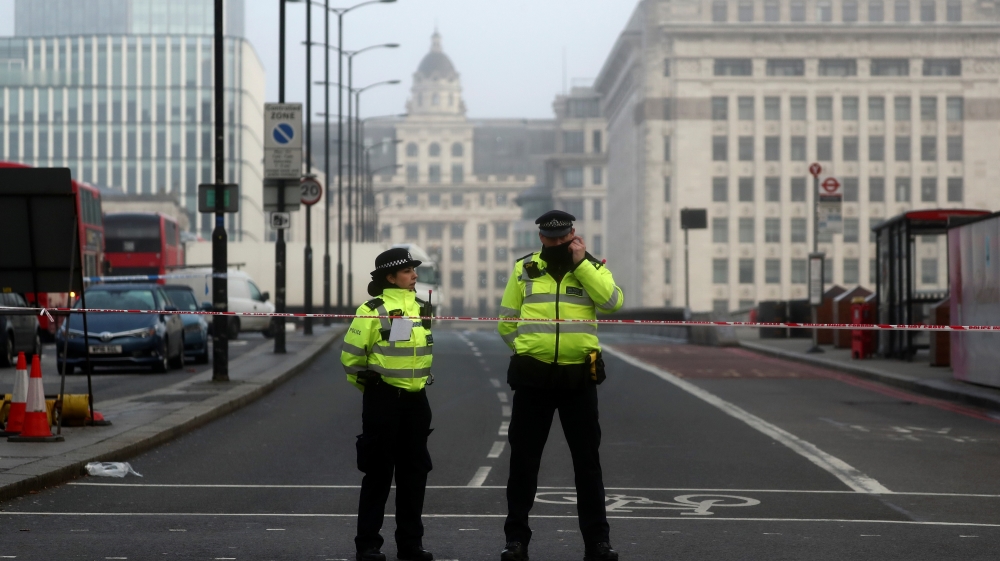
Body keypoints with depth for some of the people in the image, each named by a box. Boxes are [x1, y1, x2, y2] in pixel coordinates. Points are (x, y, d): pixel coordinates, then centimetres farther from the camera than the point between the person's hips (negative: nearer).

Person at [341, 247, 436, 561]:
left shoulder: (422, 308, 9)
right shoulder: (373, 311, -10)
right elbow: (352, 354, -5)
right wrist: (366, 383, 6)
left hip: (416, 399, 6)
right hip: (383, 399, -6)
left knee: (414, 471, 8)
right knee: (378, 473, -2)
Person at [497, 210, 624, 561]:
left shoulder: (592, 267, 5)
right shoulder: (524, 269, 6)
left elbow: (612, 301, -15)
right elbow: (507, 322, 10)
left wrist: (580, 263, -15)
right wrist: (528, 350, 6)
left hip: (578, 377, 0)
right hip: (533, 377, 1)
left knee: (587, 460, 4)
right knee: (524, 459, 5)